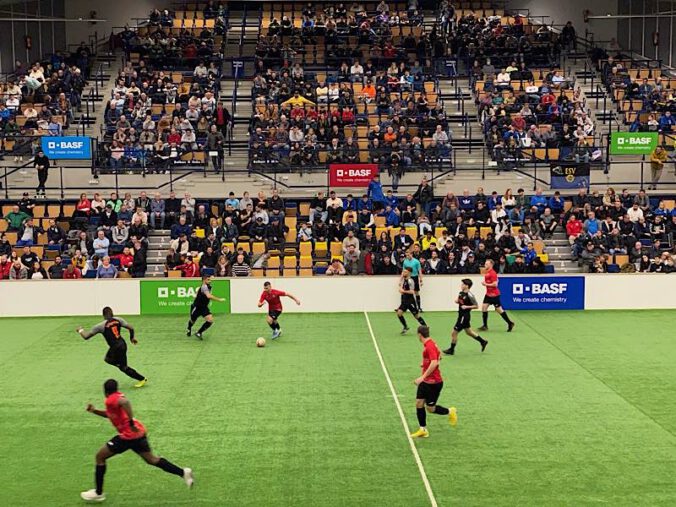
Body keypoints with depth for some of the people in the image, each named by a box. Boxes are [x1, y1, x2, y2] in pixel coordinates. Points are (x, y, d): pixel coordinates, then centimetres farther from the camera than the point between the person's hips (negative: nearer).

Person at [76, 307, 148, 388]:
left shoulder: (101, 325, -12)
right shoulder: (118, 320, 1)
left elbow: (86, 336, -8)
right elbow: (131, 328, -1)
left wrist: (80, 330, 15)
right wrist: (132, 337, 19)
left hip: (117, 348, -8)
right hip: (122, 344, 8)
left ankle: (142, 379, 18)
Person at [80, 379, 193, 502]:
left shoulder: (111, 400, -13)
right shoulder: (117, 396, 15)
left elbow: (125, 402, -35)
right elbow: (111, 415, 30)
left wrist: (131, 423, -35)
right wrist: (94, 411, 17)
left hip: (128, 435, -9)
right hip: (138, 431, 9)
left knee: (100, 456, 6)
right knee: (151, 459, 16)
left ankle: (98, 493, 12)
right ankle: (183, 472, 7)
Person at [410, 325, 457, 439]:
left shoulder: (429, 346, -23)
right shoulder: (428, 344, 6)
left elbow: (434, 363, -33)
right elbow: (438, 355, 22)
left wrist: (422, 377, -33)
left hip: (434, 383, -9)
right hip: (425, 381, 9)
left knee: (430, 408, 1)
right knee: (419, 403, 5)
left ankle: (451, 411, 25)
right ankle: (423, 430, 12)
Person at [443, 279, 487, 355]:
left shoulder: (469, 295, -20)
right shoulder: (461, 293, 4)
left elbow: (476, 306, -14)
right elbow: (458, 300, 21)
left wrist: (466, 307, -22)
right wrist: (457, 300, -1)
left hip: (465, 316, -9)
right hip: (461, 315, 9)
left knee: (454, 332, -2)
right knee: (469, 331, 22)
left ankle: (451, 350, 12)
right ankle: (483, 342, 34)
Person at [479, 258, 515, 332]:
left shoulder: (493, 273, -18)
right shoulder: (487, 273, 9)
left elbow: (495, 284, -24)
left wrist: (486, 284, -19)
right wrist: (484, 283, 8)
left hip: (494, 295, -9)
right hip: (488, 294, 9)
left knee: (499, 309, 0)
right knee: (484, 307, 0)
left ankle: (510, 323, 13)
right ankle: (485, 326, 4)